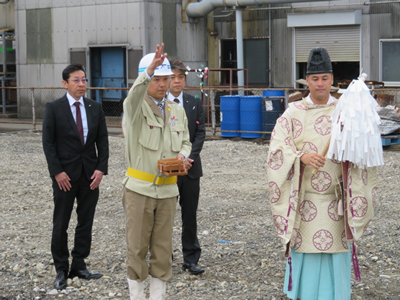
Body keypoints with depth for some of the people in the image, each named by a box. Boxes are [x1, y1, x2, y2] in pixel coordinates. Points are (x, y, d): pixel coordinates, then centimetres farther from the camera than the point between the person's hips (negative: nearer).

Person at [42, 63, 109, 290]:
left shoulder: (95, 108, 6)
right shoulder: (54, 108, -4)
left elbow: (103, 141, 6)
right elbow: (48, 143, -6)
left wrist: (101, 168, -5)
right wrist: (57, 172, -13)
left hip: (90, 174, 3)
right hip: (65, 175, -3)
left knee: (86, 222, 8)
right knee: (60, 225, 2)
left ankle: (79, 266, 19)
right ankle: (61, 270, 12)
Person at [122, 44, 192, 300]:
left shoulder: (177, 110, 11)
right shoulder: (136, 108, -6)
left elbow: (186, 142, 21)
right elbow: (134, 96, -30)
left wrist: (182, 155, -2)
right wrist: (149, 71, -47)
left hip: (168, 189, 4)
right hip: (139, 189, -4)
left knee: (163, 247, 8)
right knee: (137, 247, 2)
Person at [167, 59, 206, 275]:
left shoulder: (195, 104, 9)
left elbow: (200, 133, 4)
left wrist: (190, 156, -10)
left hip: (190, 167, 3)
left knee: (190, 215, 7)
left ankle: (191, 259, 15)